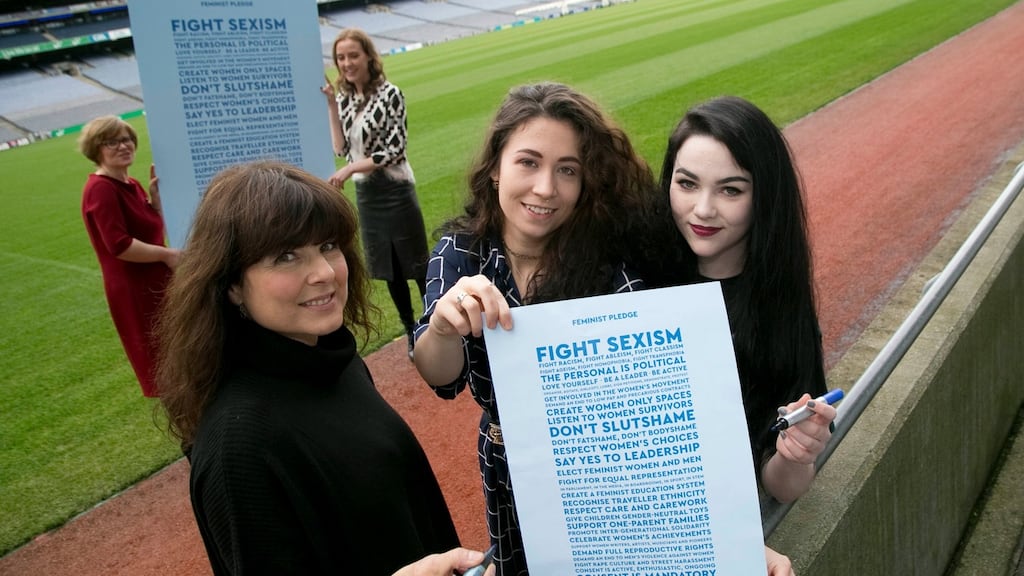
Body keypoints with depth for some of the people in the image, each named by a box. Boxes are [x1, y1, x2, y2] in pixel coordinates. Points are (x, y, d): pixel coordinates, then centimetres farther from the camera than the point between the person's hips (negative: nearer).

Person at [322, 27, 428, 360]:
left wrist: (350, 169, -16)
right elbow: (342, 149, 0)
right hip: (365, 194, 6)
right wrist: (332, 105, -5)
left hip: (395, 191, -6)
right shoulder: (345, 99, 7)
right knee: (389, 270, 13)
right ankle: (412, 333, 27)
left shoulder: (389, 94, -10)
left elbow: (395, 150, -14)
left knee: (416, 266, 2)